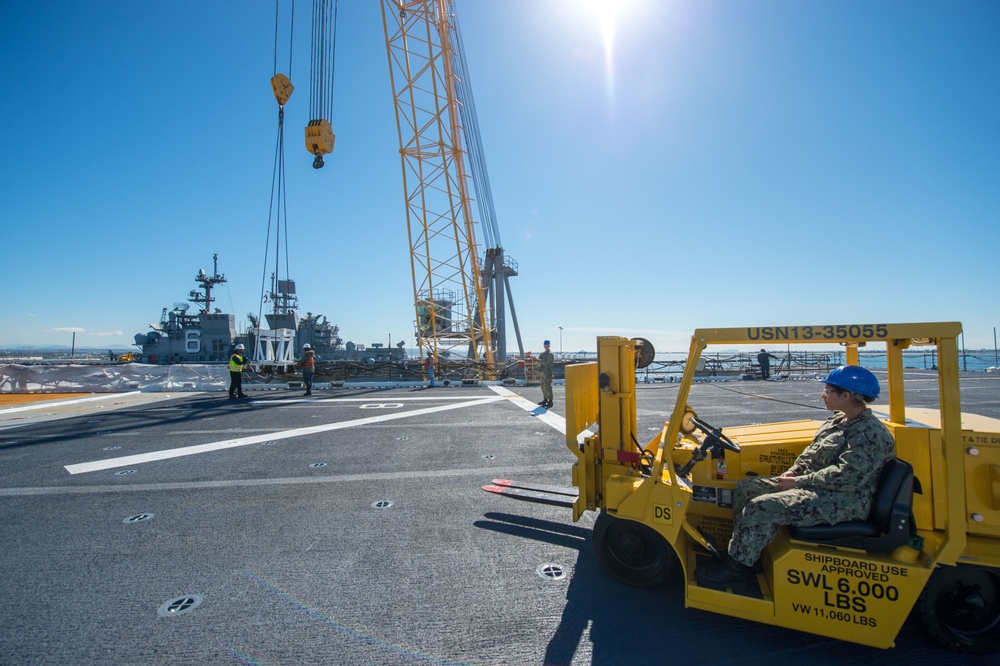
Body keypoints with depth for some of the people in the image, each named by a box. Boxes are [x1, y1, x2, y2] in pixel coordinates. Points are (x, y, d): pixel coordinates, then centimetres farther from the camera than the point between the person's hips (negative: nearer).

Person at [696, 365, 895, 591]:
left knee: (761, 508, -25)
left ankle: (735, 569, -11)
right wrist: (794, 470, 2)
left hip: (843, 501, -10)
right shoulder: (839, 421, 12)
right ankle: (739, 552, 6)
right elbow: (812, 452, 20)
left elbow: (845, 477, -27)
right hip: (817, 486, 11)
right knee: (746, 488, 2)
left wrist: (799, 482, -20)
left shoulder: (871, 434, -19)